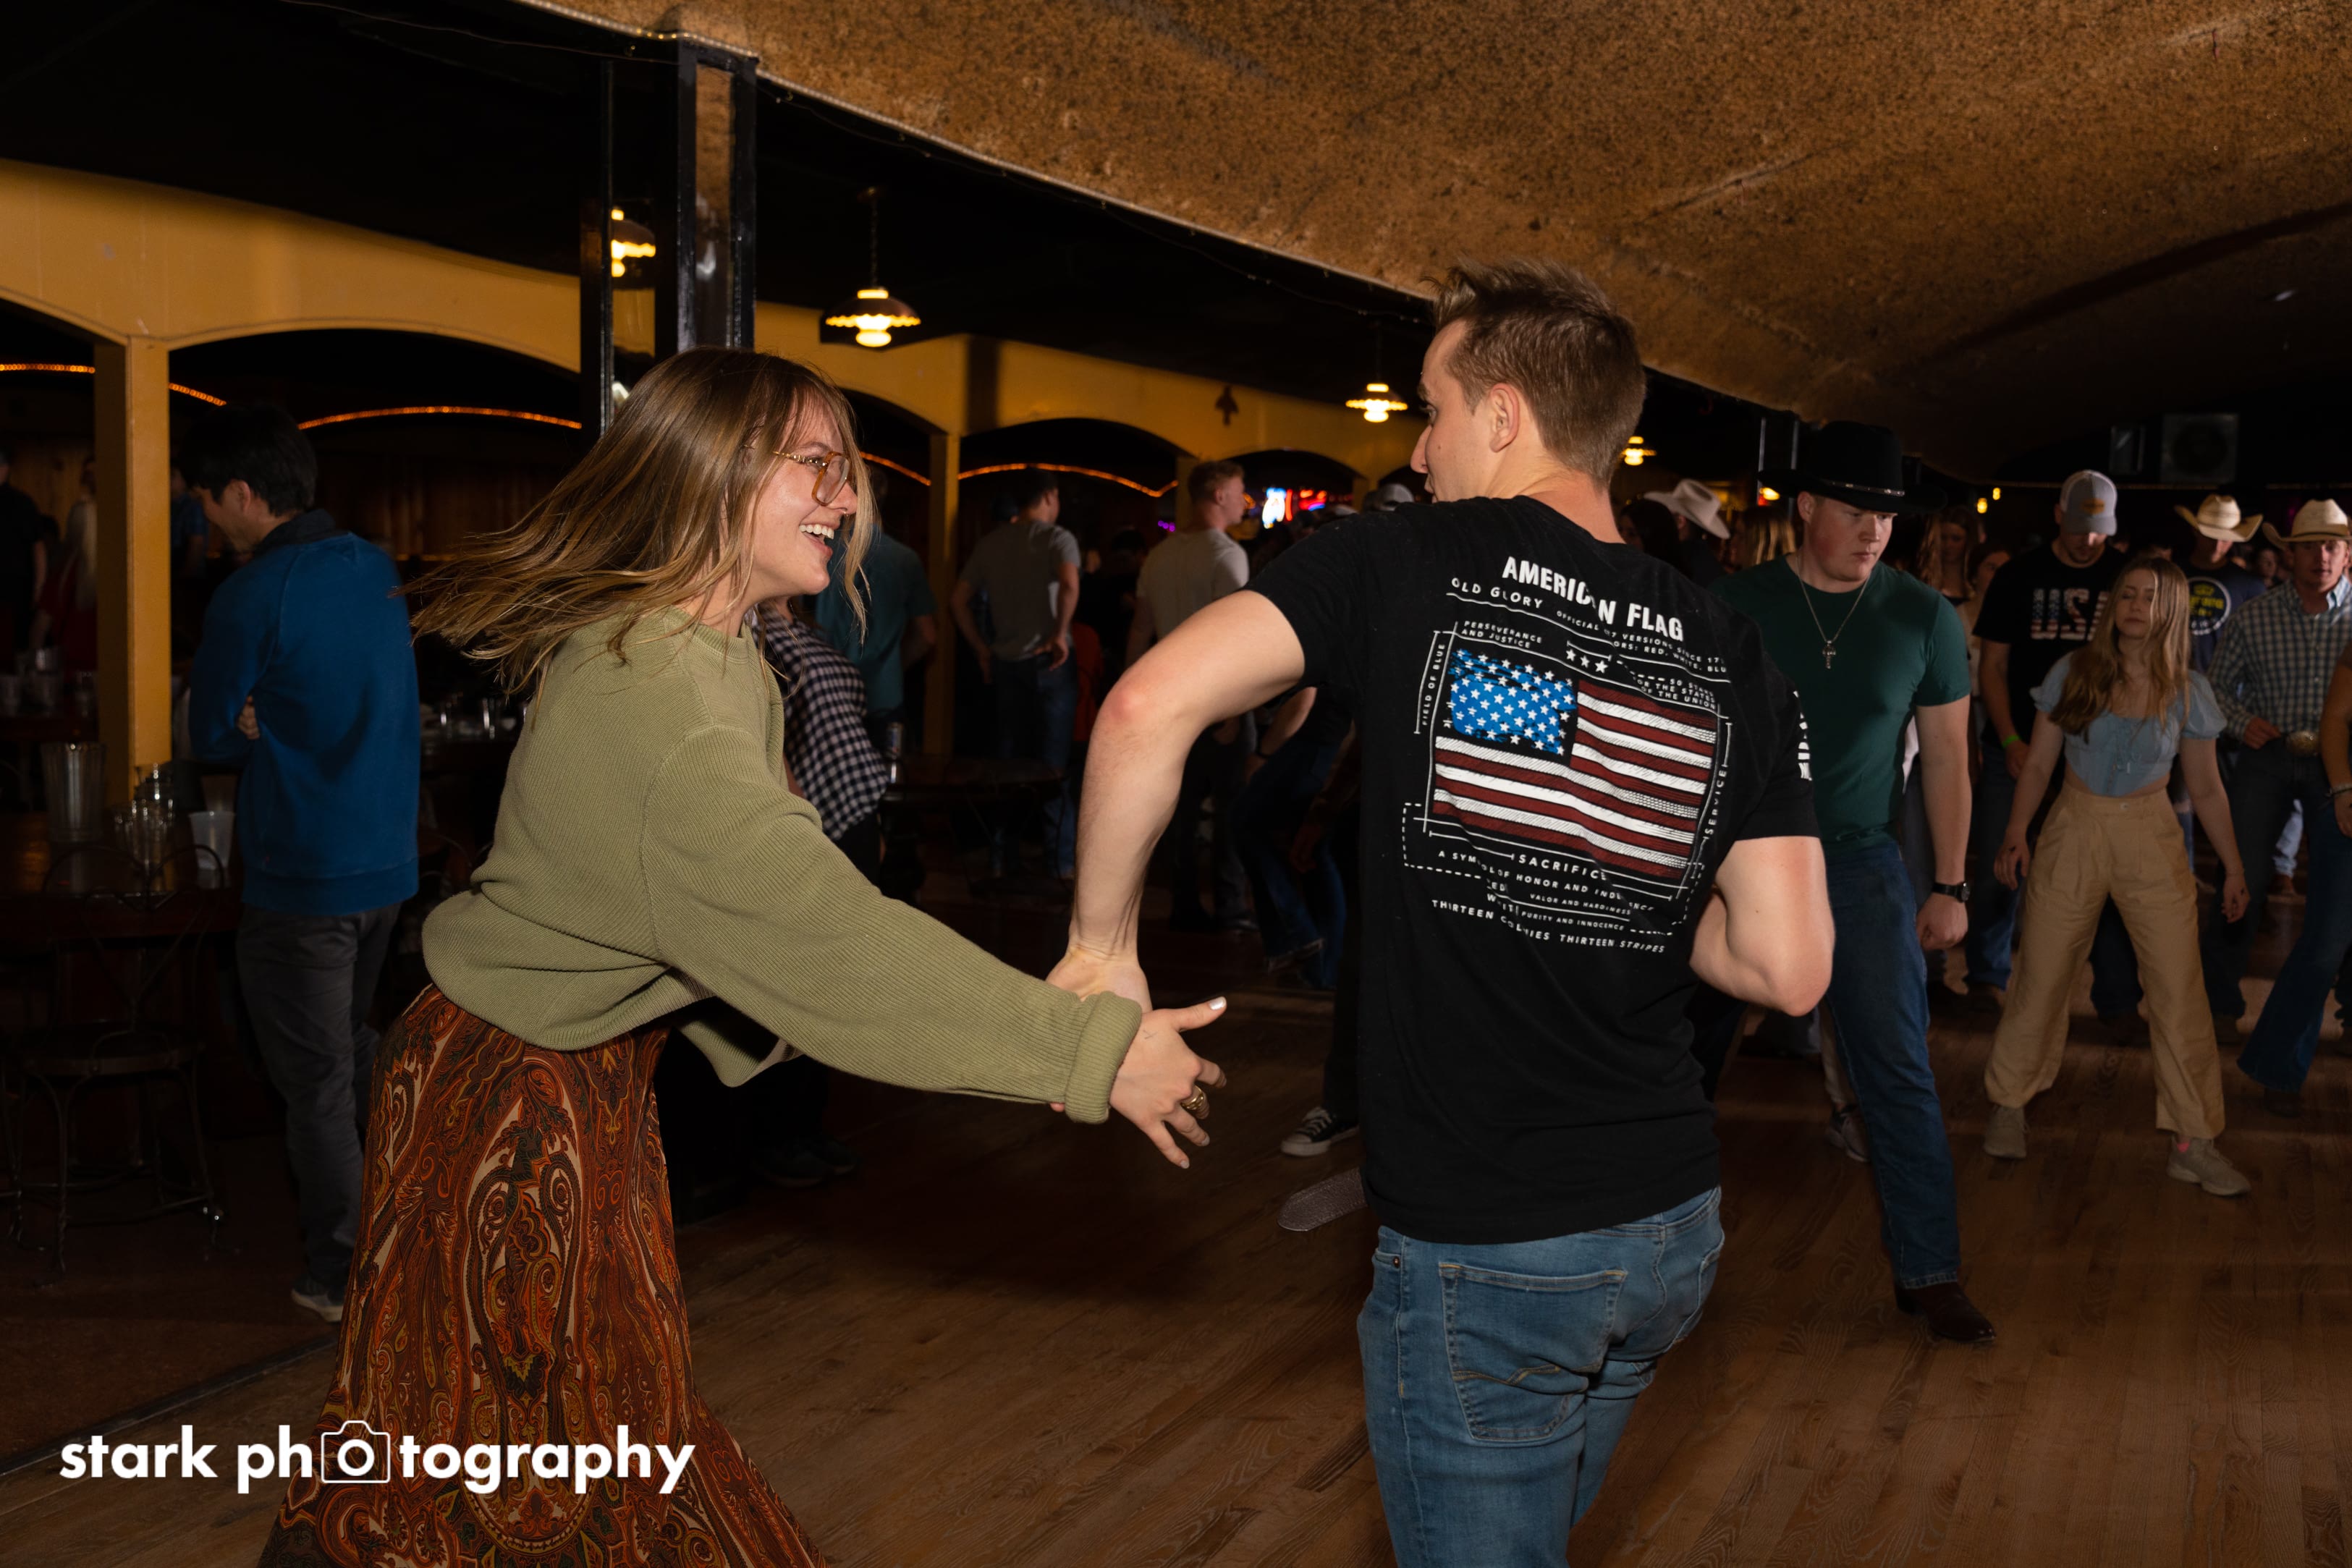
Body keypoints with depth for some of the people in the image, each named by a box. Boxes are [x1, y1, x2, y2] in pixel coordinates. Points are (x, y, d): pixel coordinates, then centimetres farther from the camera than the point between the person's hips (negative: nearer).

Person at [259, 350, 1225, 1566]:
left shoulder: (711, 656, 4)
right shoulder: (648, 690, -29)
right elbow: (827, 938, -36)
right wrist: (1094, 1051, -34)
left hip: (589, 1068, 9)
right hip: (518, 1095, -9)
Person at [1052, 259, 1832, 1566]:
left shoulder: (1413, 562, -9)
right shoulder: (1731, 655, 1)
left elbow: (1149, 708, -18)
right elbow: (1790, 968, -2)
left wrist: (1103, 942, -5)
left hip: (1481, 1248, -4)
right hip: (1675, 1224, 5)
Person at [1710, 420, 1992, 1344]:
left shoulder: (1923, 619, -1)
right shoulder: (1734, 606, -4)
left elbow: (1945, 757, 5)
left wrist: (1951, 886, 1)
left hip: (1860, 861, 0)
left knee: (1898, 1071, -2)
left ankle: (1928, 1274, 8)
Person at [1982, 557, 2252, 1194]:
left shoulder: (2187, 691, 0)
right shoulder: (2073, 673, -2)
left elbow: (2206, 788, 8)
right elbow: (2039, 764, 3)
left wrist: (2234, 866, 7)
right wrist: (2016, 832, -7)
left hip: (2152, 841, 0)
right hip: (2074, 833, 0)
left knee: (2181, 989, -4)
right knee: (2041, 976, 4)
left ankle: (2194, 1143, 6)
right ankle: (2009, 1106, 24)